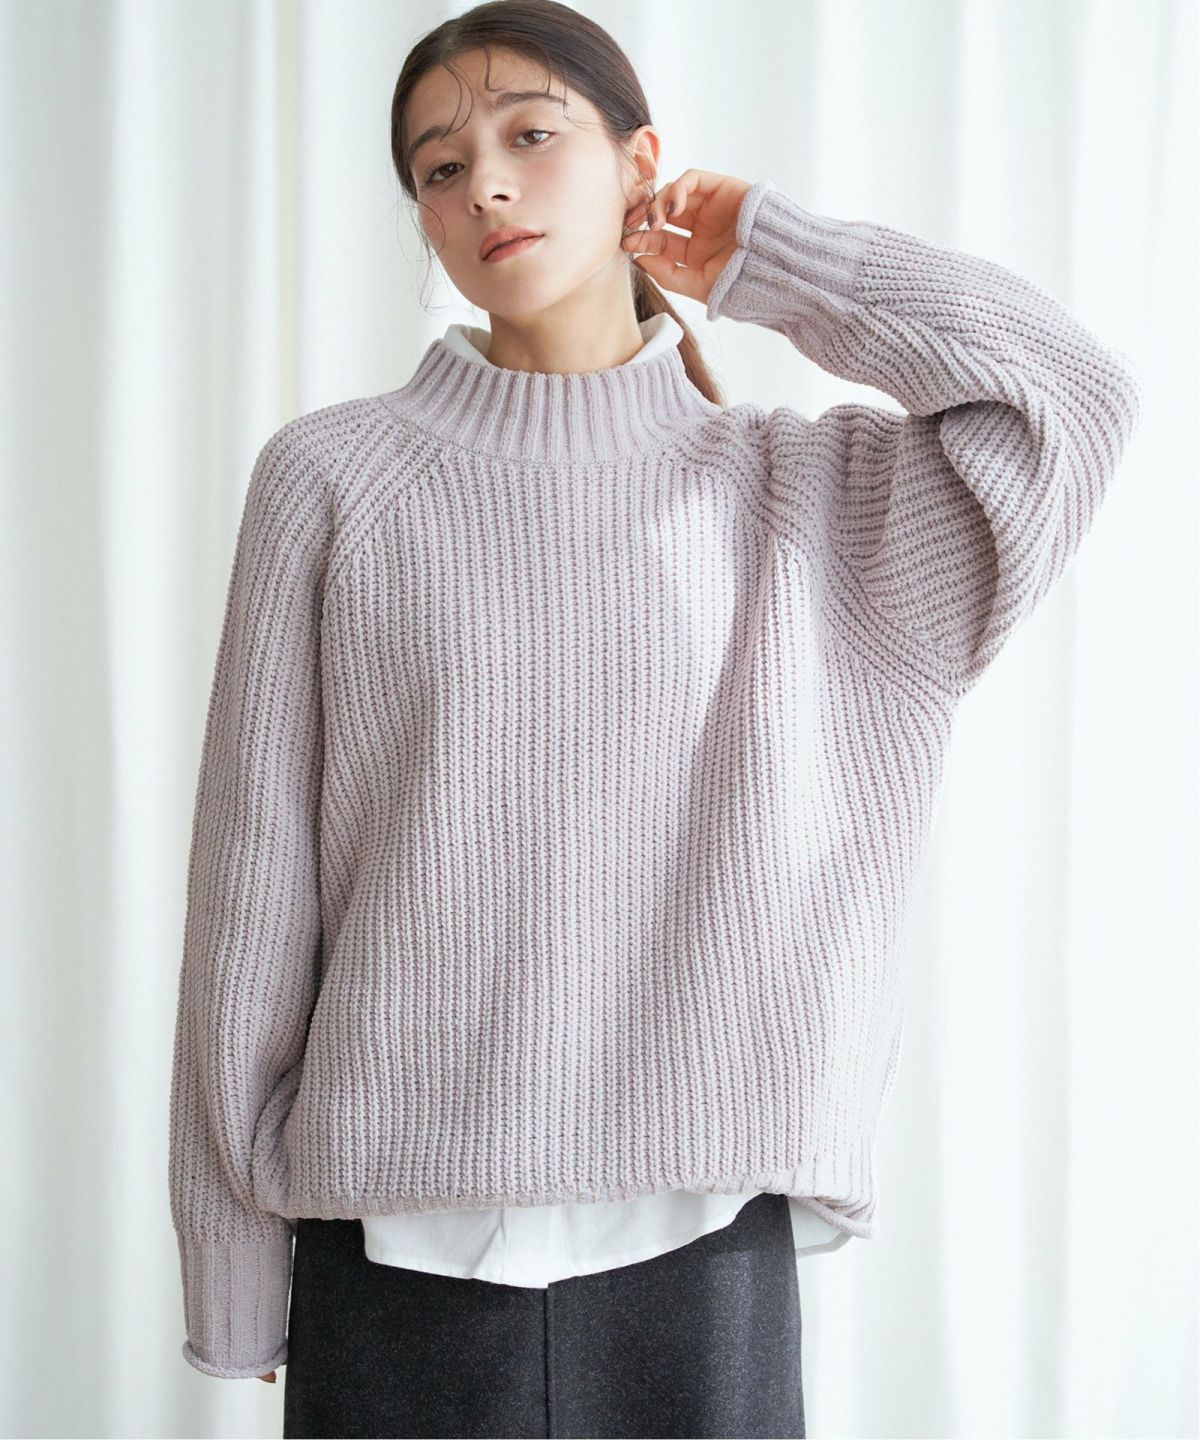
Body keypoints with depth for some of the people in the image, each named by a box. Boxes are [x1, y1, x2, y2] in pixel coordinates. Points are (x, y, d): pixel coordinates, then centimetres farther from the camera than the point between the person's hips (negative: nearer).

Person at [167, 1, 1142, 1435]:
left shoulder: (791, 489, 6)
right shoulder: (329, 475, 2)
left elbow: (1076, 397, -8)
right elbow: (254, 883, 2)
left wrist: (769, 262, 2)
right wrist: (236, 1281, 2)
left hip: (699, 1230, 1)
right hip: (397, 1246, 0)